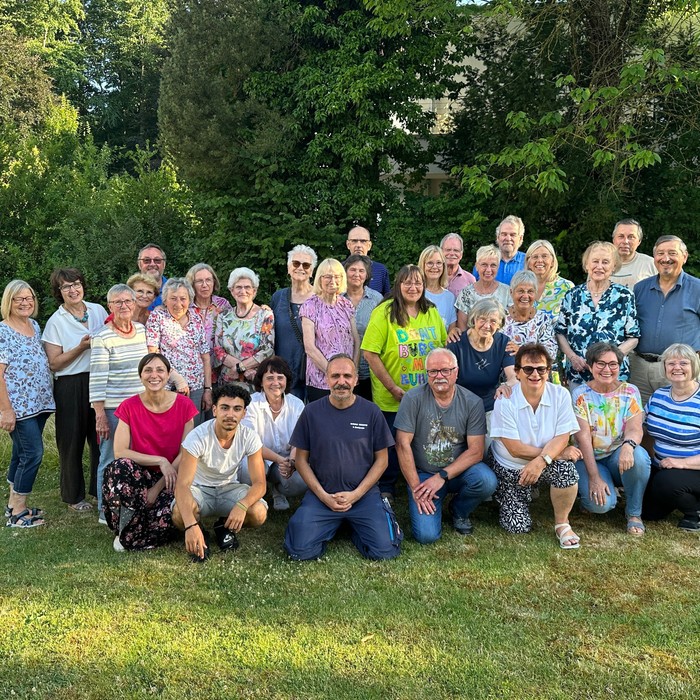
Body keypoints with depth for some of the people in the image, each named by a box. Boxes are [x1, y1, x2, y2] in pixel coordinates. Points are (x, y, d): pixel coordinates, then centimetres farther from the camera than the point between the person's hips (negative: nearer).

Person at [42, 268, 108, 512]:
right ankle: (74, 496, 21)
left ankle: (102, 489, 24)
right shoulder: (56, 321, -4)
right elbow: (55, 364, -8)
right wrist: (82, 347, -17)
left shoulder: (98, 310, 6)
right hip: (70, 386, -3)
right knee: (72, 441, 6)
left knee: (101, 437, 8)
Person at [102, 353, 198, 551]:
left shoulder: (184, 405, -5)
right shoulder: (129, 407, -4)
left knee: (166, 516, -32)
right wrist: (161, 461, -23)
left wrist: (157, 488, -14)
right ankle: (126, 524, -12)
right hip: (140, 475, 1)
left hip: (172, 478, 0)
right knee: (119, 467, -34)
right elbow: (119, 452, -14)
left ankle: (128, 537, 1)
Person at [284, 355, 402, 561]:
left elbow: (381, 459, 2)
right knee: (300, 550, -17)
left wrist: (355, 495, -8)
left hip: (364, 494, 0)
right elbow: (302, 459, 4)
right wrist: (323, 496, -8)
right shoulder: (312, 412, -1)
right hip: (321, 495, 0)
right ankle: (332, 526, 15)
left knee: (385, 550, -16)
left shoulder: (371, 412, -2)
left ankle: (353, 525, 15)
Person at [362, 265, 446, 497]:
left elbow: (443, 349, 12)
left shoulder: (432, 312, 5)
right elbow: (370, 353, -16)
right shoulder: (385, 312, -12)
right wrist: (393, 388, -16)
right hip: (391, 399, -4)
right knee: (391, 444, 9)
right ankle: (385, 490, 29)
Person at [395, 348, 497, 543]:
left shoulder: (472, 402, -7)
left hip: (458, 470, 2)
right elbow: (403, 444, -11)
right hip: (423, 474, -2)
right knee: (427, 535, -20)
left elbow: (476, 451, -10)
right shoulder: (413, 399, -11)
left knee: (487, 481, -31)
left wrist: (442, 476, -19)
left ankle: (459, 512, 4)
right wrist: (415, 487, -14)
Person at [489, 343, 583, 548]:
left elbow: (562, 438, -15)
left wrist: (541, 461, -33)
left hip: (546, 466, 2)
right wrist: (558, 453, -21)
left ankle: (562, 523, -6)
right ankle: (502, 496, 26)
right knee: (518, 527, -8)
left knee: (566, 468, -31)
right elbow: (515, 448, -20)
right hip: (511, 469, -2)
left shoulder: (560, 395, -11)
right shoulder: (505, 400, -19)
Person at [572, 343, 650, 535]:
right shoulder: (581, 395, -6)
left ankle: (634, 513, -10)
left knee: (638, 456, -34)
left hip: (620, 457, 2)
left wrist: (628, 445, -40)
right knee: (601, 504, -29)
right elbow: (583, 437, -13)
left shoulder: (630, 392, -1)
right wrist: (594, 477, -22)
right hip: (589, 459, -2)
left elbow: (634, 428, -14)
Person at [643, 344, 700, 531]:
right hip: (662, 469, 6)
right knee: (650, 512, -3)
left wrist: (683, 463, -30)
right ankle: (683, 497, 24)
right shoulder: (658, 395, 4)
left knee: (666, 481, -33)